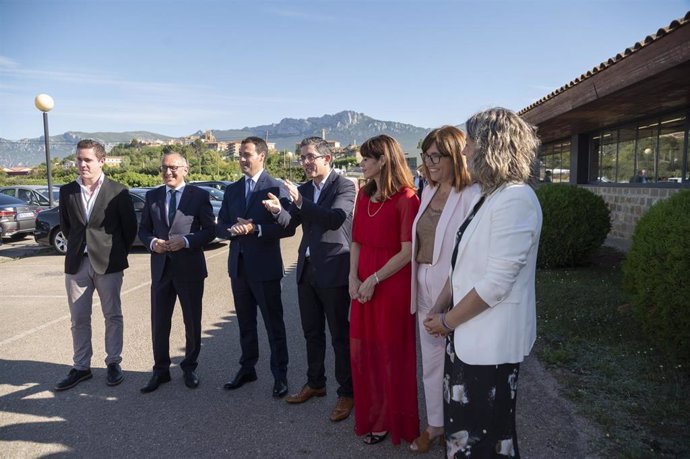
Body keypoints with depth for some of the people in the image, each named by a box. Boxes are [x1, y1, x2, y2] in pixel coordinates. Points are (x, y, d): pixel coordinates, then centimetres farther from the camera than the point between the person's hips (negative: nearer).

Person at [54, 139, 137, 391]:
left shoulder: (118, 192, -6)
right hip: (77, 264, 3)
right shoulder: (67, 191, 5)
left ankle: (113, 363, 21)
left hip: (108, 263, -3)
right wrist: (79, 247, 14)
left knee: (113, 316, 8)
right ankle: (81, 367, 22)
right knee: (79, 319, 10)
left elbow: (130, 227, 0)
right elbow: (65, 226, 16)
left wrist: (118, 254, 5)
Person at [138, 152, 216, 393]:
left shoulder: (200, 195, -3)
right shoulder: (152, 196, 9)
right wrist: (152, 243, -10)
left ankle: (189, 368, 28)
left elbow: (210, 230, -5)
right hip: (161, 268, 3)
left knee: (192, 323, 10)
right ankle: (161, 370, 24)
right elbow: (143, 229, 11)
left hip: (190, 268, -3)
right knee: (159, 323, 9)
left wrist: (186, 241, -19)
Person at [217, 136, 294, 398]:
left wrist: (255, 228, -22)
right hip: (238, 266, 6)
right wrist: (233, 229, -12)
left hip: (265, 268, -6)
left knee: (274, 324, 4)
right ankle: (247, 368, 31)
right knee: (245, 323, 17)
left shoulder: (275, 188, -8)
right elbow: (219, 228, 10)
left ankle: (280, 375, 16)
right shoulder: (232, 190, 11)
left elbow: (288, 227, -13)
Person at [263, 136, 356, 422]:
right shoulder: (303, 190, 10)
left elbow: (336, 218, -25)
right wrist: (279, 210, -14)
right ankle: (315, 383, 35)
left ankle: (346, 392, 18)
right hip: (307, 270, 7)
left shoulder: (344, 186, -10)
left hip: (333, 272, -7)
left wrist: (300, 202, -30)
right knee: (312, 333, 18)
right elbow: (291, 224, 6)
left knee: (340, 335, 4)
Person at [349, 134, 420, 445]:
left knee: (391, 353, 8)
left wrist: (374, 280, -14)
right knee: (363, 350, 15)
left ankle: (390, 420, 28)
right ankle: (371, 414, 35)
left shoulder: (406, 199, -14)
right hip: (363, 285, 7)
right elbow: (357, 241, 9)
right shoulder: (364, 195, 9)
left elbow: (408, 251, -16)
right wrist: (353, 278, -3)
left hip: (393, 285, -7)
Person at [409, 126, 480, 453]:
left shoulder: (471, 195, -17)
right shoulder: (428, 192, 8)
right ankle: (435, 424, 38)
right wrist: (417, 285, 12)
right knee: (430, 361, 19)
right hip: (424, 288, 7)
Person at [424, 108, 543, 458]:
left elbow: (496, 283, -23)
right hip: (468, 334, 8)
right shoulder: (489, 197, 10)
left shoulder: (515, 199, -20)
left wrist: (447, 321, -12)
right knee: (461, 427, 21)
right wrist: (439, 308, 4)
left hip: (491, 341, -8)